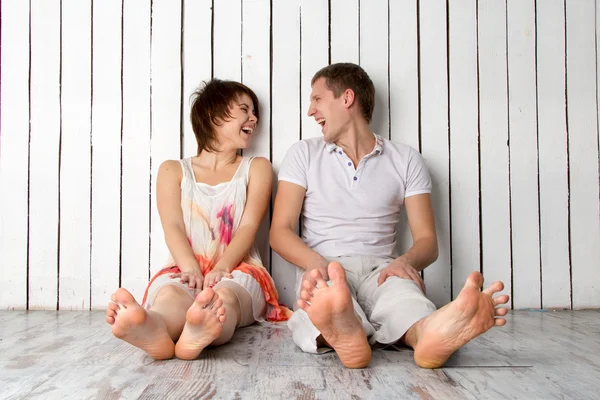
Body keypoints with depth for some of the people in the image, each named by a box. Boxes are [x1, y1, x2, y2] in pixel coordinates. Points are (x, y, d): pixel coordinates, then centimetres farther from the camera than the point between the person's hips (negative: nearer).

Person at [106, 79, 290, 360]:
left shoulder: (256, 168, 20)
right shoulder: (173, 171, 19)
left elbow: (249, 227, 3)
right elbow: (173, 228, 1)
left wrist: (221, 268, -17)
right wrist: (191, 270, -21)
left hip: (236, 271, 0)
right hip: (185, 269, 1)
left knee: (225, 294, -37)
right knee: (170, 294, -36)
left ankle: (200, 334, -69)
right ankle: (154, 331, -68)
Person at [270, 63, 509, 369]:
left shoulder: (406, 160, 12)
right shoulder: (304, 154, 13)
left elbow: (427, 240, 6)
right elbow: (280, 231, 3)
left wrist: (405, 261, -20)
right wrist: (317, 263, -19)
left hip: (379, 267, 1)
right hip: (325, 269, 0)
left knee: (399, 286, -37)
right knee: (326, 288, -38)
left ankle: (430, 333, -66)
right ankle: (343, 335, -68)